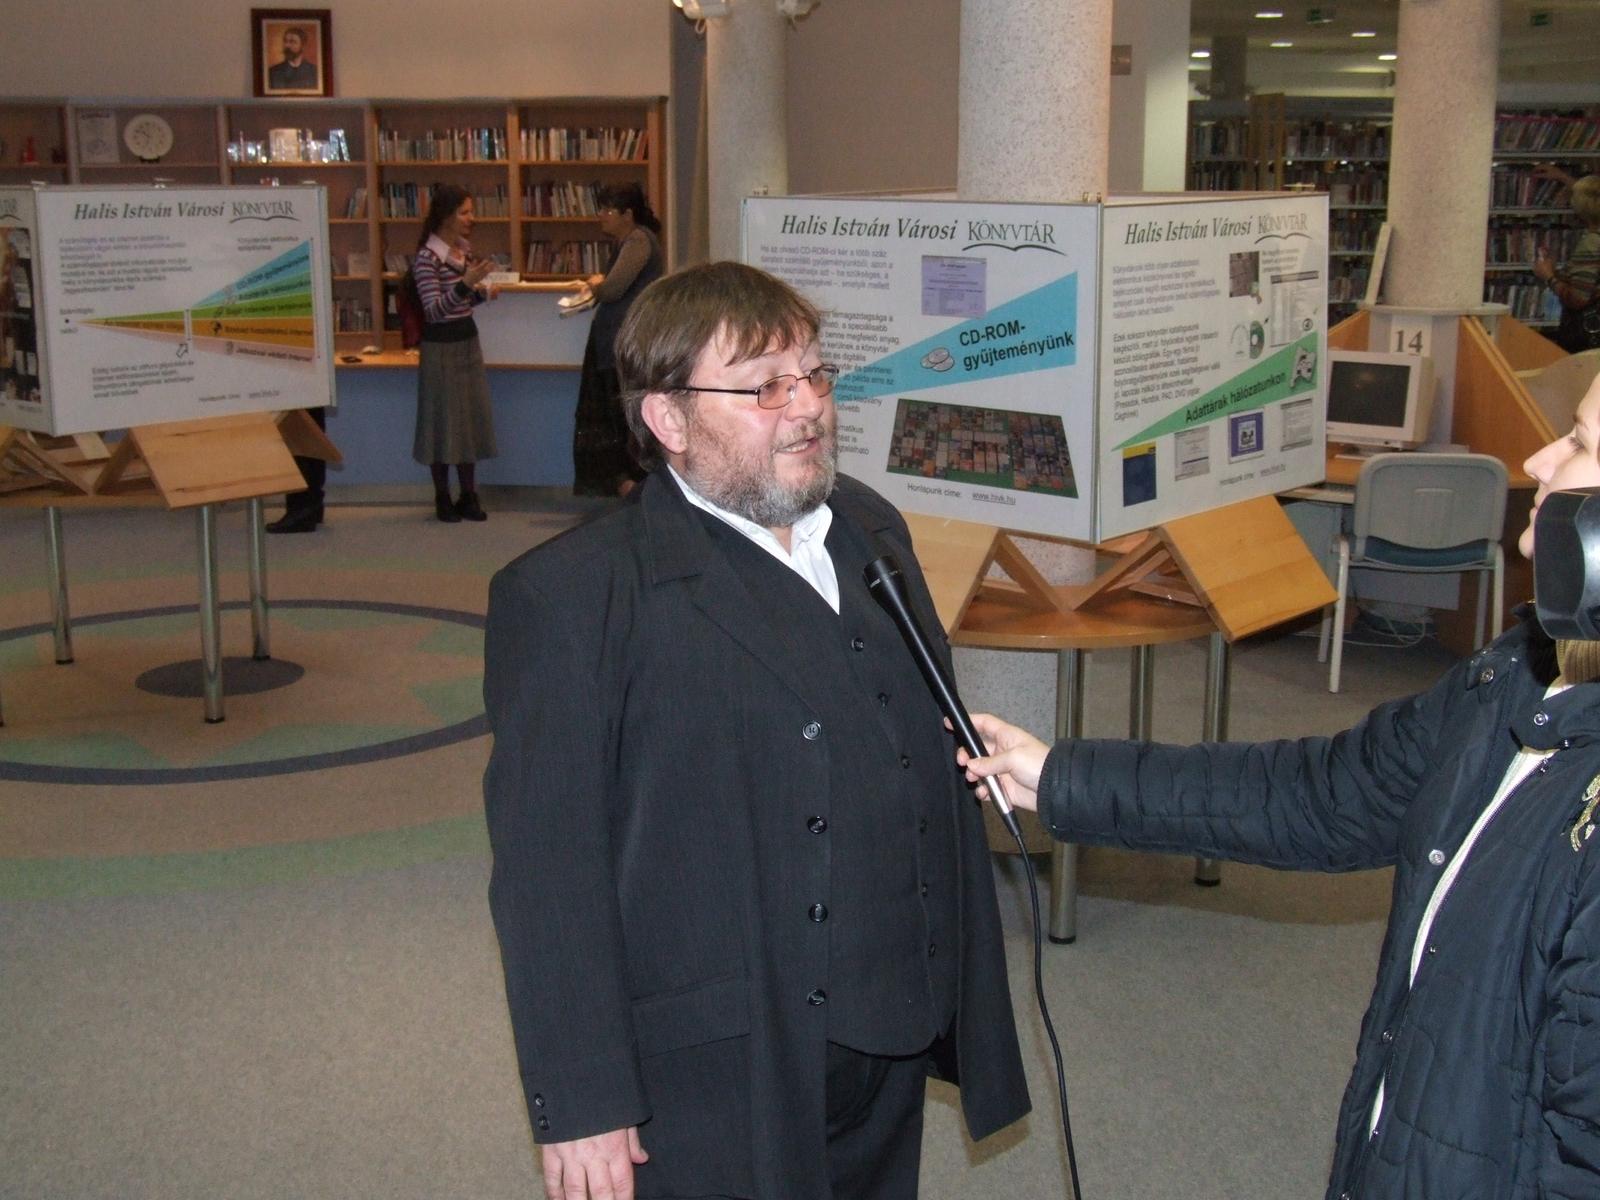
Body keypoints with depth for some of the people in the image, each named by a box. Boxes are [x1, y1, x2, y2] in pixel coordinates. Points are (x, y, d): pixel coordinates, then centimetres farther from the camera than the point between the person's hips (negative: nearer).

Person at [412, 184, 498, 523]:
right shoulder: (427, 257, -16)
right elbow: (434, 310, -22)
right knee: (443, 420, 0)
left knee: (472, 417, 8)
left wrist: (483, 293, -1)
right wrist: (465, 284, -33)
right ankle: (443, 499, 10)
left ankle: (468, 495, 16)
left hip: (468, 340, 7)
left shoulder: (465, 249, 8)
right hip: (441, 346, -7)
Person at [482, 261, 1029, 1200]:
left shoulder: (873, 531, 8)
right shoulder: (574, 594, -13)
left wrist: (966, 992, 15)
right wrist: (582, 1107, -15)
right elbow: (548, 877, -14)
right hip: (716, 1088, -6)